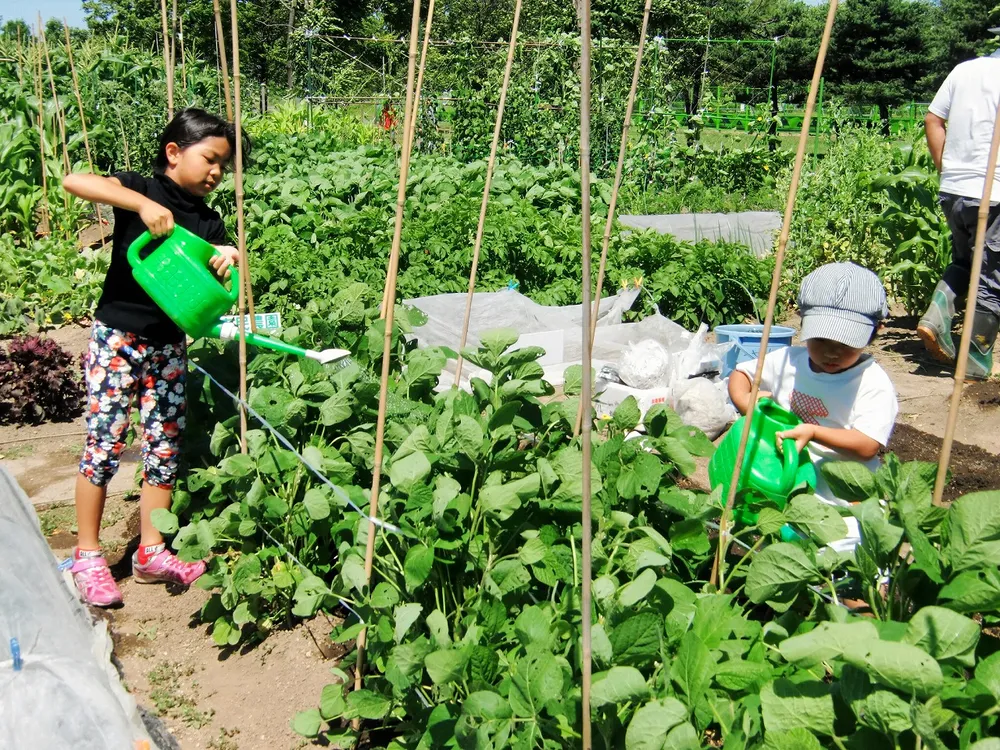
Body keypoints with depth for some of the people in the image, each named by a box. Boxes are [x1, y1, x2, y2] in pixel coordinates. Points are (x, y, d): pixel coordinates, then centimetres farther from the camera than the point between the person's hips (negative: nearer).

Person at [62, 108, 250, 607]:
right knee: (103, 444, -2)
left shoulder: (207, 220, 8)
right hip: (118, 337, -5)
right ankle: (87, 556, 12)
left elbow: (216, 275, 1)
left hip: (169, 344, 6)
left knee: (164, 446, 8)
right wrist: (142, 204, -32)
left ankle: (152, 553, 20)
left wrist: (231, 261, -21)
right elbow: (73, 181, -24)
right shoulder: (141, 190, -8)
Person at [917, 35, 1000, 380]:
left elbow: (932, 120, 10)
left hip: (952, 190, 5)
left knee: (963, 261, 24)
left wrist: (945, 168, 14)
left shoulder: (964, 69, 7)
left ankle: (936, 315, 0)